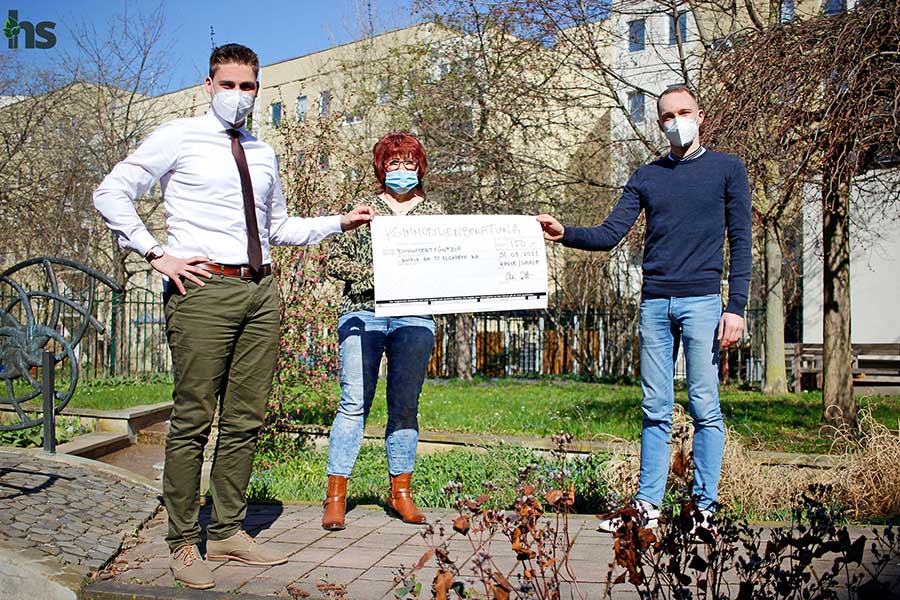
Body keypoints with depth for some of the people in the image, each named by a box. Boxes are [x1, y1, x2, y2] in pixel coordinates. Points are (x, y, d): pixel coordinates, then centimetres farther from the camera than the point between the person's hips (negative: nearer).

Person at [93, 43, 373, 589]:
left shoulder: (263, 154, 20)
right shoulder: (179, 137, 4)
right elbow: (112, 193, 1)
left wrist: (341, 222, 16)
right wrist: (157, 254, -8)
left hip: (261, 290, 6)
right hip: (204, 287, -5)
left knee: (246, 420, 8)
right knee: (194, 420, -4)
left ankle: (229, 532, 19)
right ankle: (185, 544, 9)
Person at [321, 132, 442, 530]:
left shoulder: (433, 213, 16)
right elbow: (335, 261, 6)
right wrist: (374, 275, -8)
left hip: (415, 316, 2)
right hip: (364, 312, -1)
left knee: (405, 406, 4)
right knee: (354, 403, -6)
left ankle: (400, 491, 14)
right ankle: (335, 495, -1)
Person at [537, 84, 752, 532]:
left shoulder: (727, 169, 7)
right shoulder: (647, 177, 14)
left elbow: (740, 242, 2)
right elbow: (609, 235, 8)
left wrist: (736, 306, -7)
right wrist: (564, 235, -10)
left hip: (702, 301, -3)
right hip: (654, 304, 3)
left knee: (704, 407, -2)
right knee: (655, 410, 5)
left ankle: (704, 507, 7)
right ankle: (647, 505, 11)